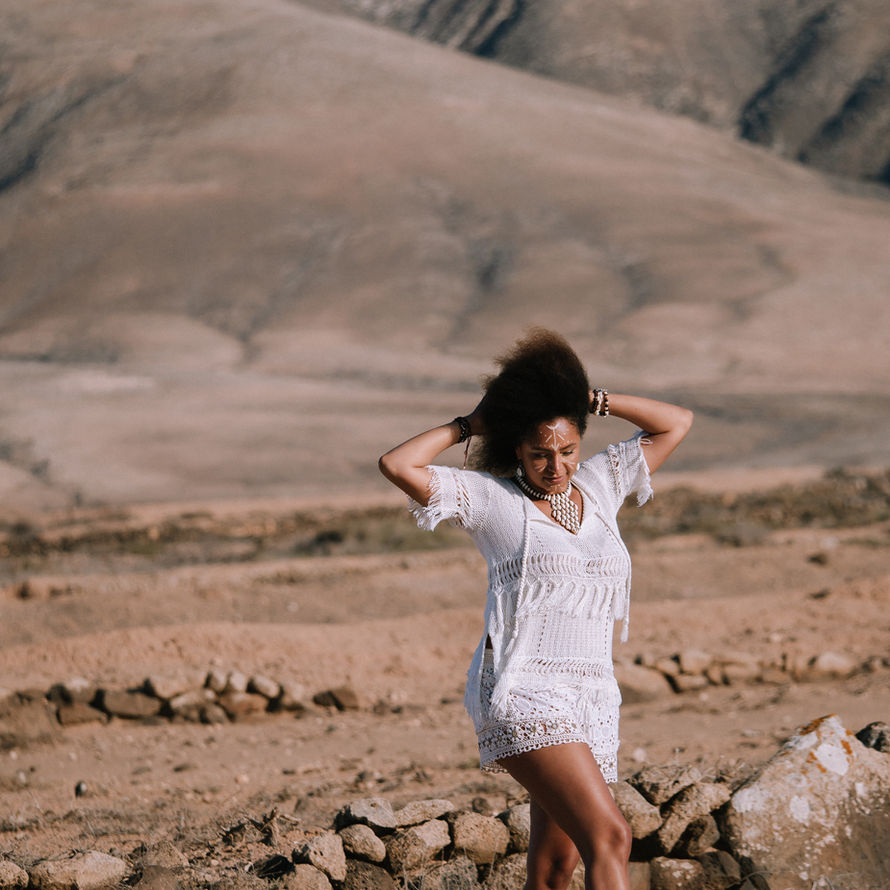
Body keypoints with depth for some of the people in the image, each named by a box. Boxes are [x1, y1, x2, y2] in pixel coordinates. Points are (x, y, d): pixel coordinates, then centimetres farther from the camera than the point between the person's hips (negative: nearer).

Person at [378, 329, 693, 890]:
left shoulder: (598, 485, 15)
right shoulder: (491, 498, 1)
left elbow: (677, 423, 20)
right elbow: (397, 466, -9)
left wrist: (596, 400, 11)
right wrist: (467, 426, 4)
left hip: (591, 701, 6)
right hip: (525, 696, -6)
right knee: (609, 838, -22)